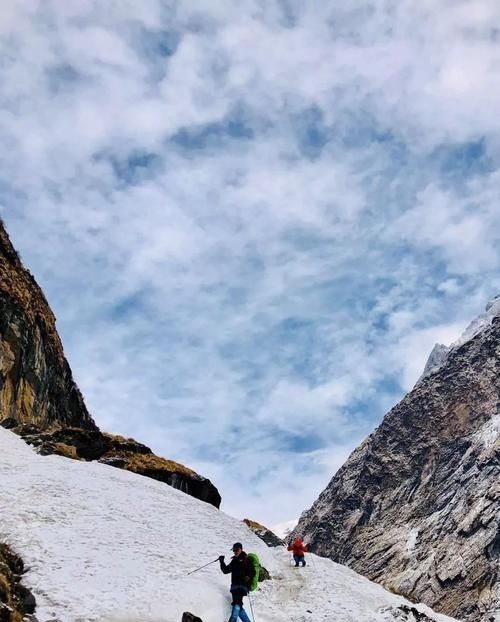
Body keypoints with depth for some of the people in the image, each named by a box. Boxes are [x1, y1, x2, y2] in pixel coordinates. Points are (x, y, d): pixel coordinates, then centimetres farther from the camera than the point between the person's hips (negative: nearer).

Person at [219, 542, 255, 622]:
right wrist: (222, 562, 8)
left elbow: (253, 571, -4)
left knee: (237, 602, -26)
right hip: (235, 585, 7)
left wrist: (248, 577, -24)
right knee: (238, 606, -2)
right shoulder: (234, 560, 22)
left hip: (242, 585, -7)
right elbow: (226, 570, 23)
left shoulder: (245, 560, 3)